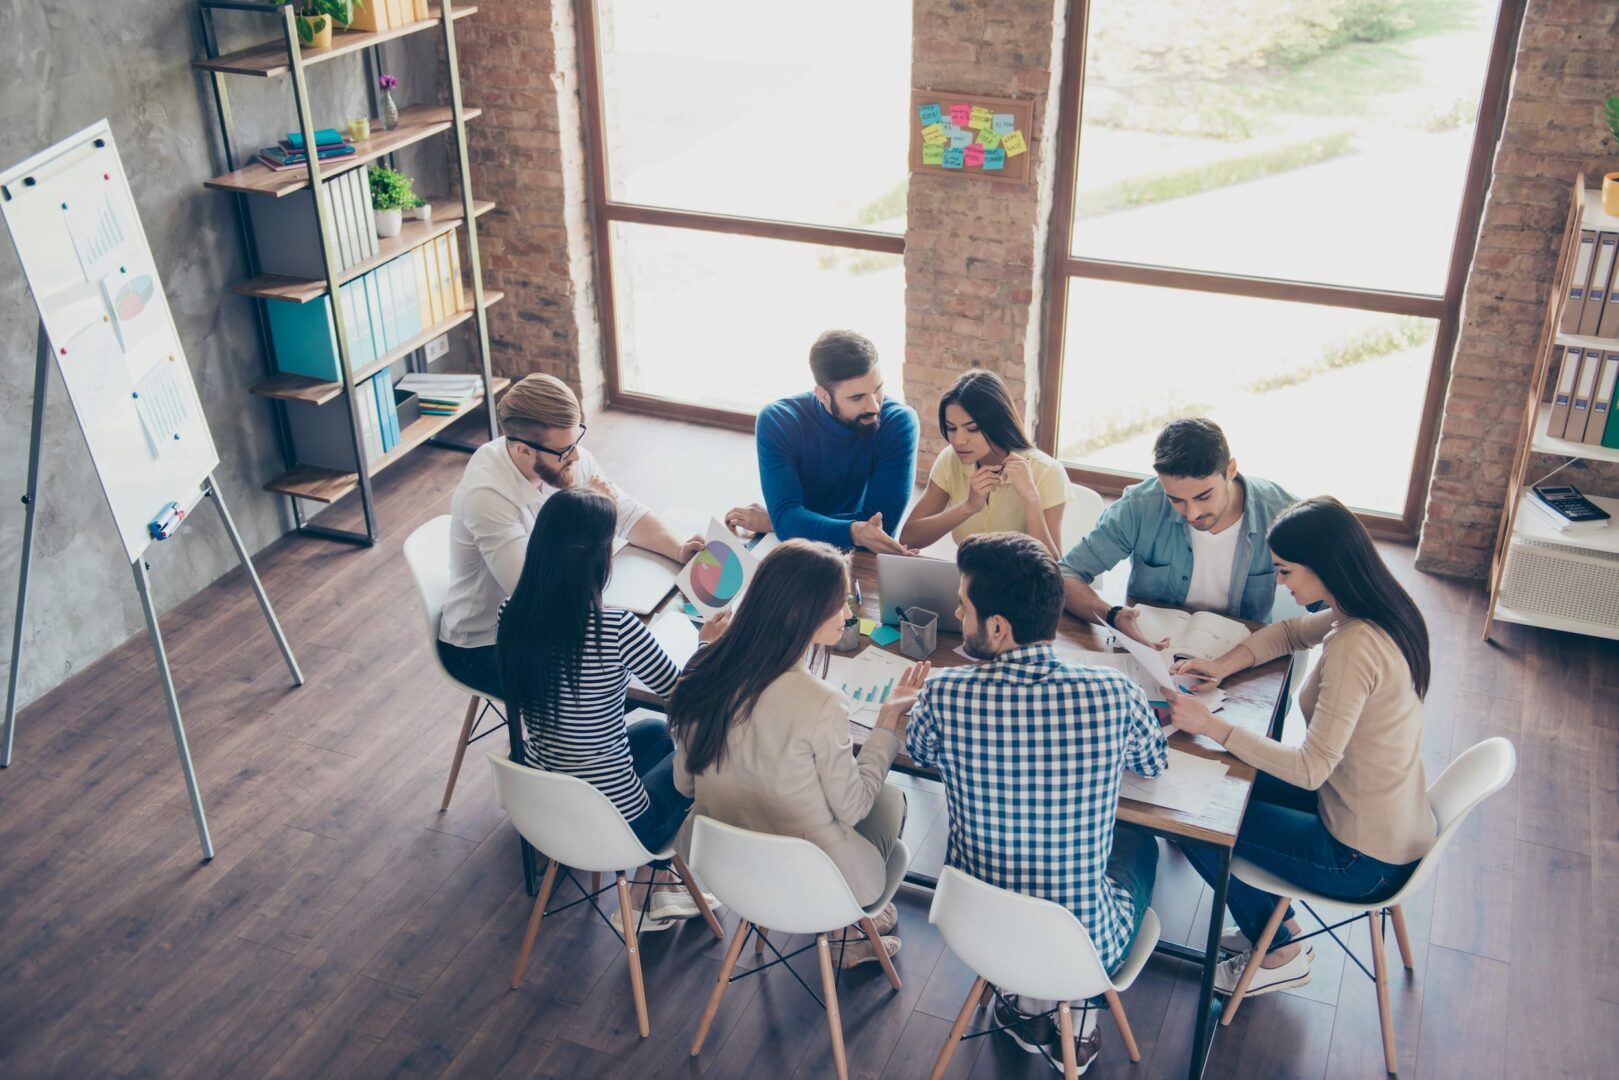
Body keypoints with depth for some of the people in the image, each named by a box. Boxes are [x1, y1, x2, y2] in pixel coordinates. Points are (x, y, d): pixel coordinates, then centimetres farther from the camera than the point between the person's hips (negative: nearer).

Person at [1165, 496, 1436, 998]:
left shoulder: (1353, 648, -31)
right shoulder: (1378, 610, -3)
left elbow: (1309, 769, -30)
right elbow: (1289, 632, 15)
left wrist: (1210, 725, -25)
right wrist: (1223, 666, 0)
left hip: (1366, 860, -9)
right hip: (1399, 823, 9)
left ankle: (1280, 955, 21)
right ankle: (1274, 923, 33)